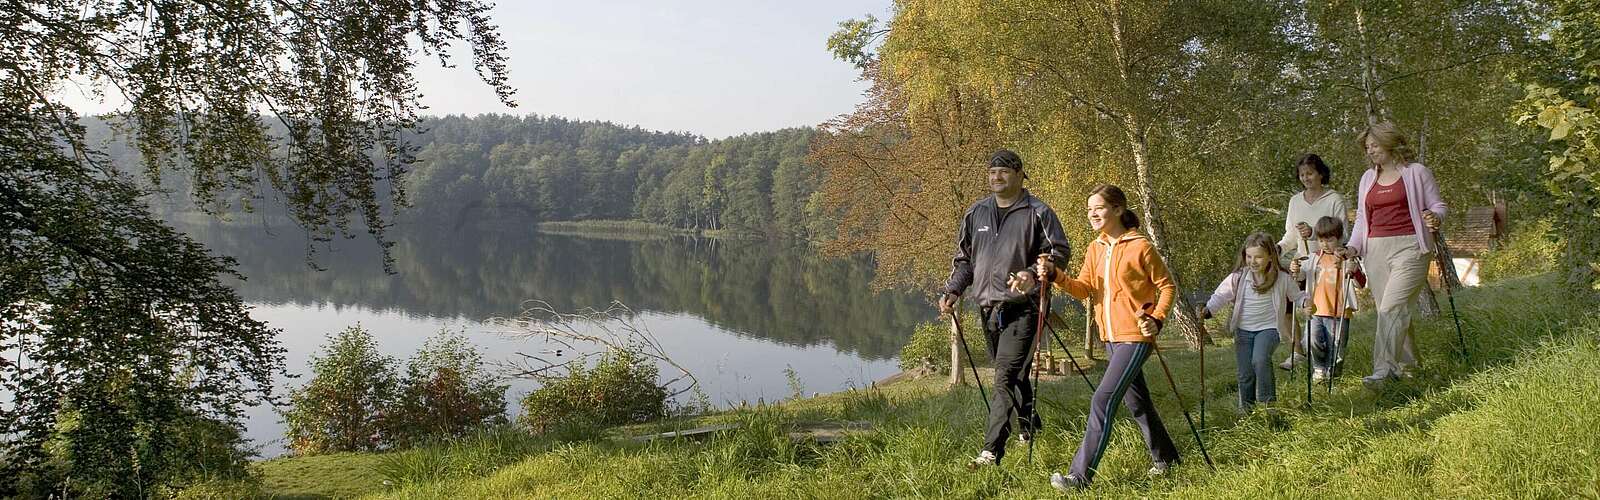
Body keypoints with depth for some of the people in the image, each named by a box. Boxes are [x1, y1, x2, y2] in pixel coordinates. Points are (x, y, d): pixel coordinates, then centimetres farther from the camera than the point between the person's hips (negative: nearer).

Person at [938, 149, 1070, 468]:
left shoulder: (1037, 212, -2)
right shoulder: (976, 213, 13)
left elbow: (1059, 252, -2)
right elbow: (964, 258, 20)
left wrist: (1034, 273, -20)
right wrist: (953, 291, 6)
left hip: (1021, 307, -6)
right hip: (987, 307, 6)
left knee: (1006, 377, -13)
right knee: (1013, 374, 17)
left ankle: (992, 450, -16)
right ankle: (1030, 427, 37)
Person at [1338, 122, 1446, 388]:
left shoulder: (1416, 172, 4)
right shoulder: (1368, 178, 19)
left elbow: (1437, 205, 6)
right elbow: (1362, 217, 21)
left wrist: (1434, 218, -17)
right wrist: (1353, 248, 8)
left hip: (1409, 247, -6)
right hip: (1376, 249, 6)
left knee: (1391, 307, -18)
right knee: (1387, 310, 4)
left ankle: (1383, 369, -22)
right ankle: (1406, 365, 17)